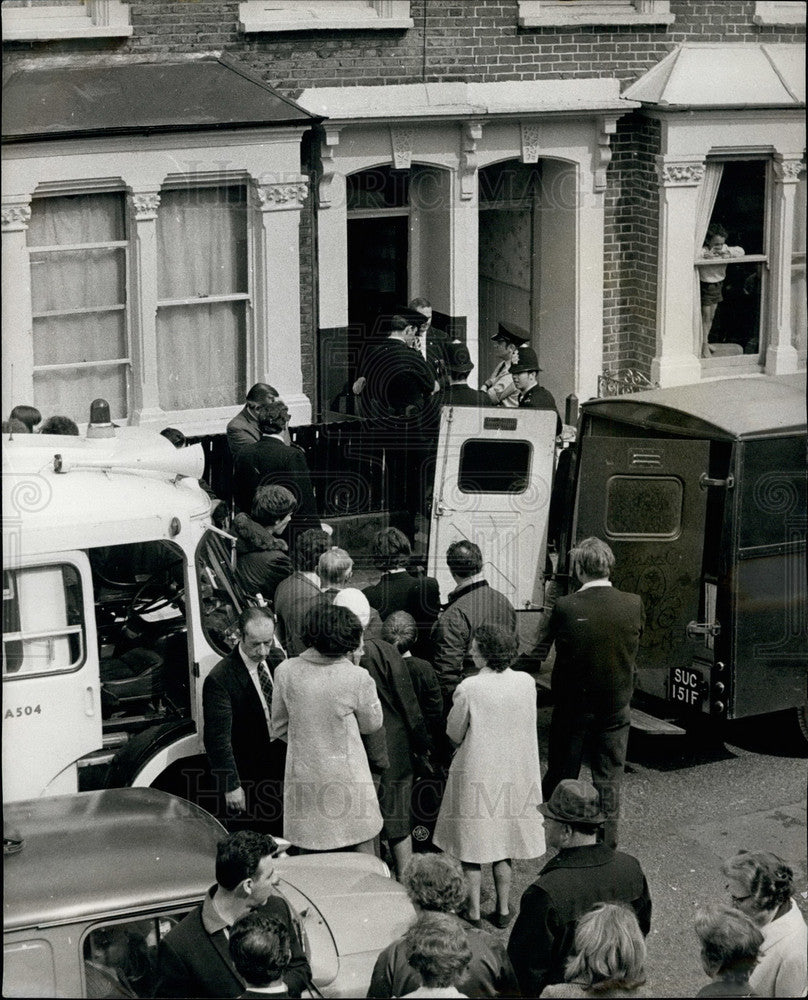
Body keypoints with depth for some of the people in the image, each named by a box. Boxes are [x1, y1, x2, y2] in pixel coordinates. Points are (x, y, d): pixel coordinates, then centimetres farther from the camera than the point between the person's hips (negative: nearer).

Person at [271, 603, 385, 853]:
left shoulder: (286, 672, -5)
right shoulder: (357, 678, -14)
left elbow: (279, 728, 7)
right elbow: (372, 724, 4)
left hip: (303, 775, 3)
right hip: (346, 775, -3)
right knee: (363, 856, 8)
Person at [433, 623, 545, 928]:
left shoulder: (469, 688, -18)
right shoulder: (527, 683, -7)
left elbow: (454, 733, -6)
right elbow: (527, 726, 6)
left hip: (476, 773, -4)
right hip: (515, 773, 4)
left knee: (473, 845, 9)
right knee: (503, 845, 16)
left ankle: (473, 910, 15)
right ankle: (503, 908, 22)